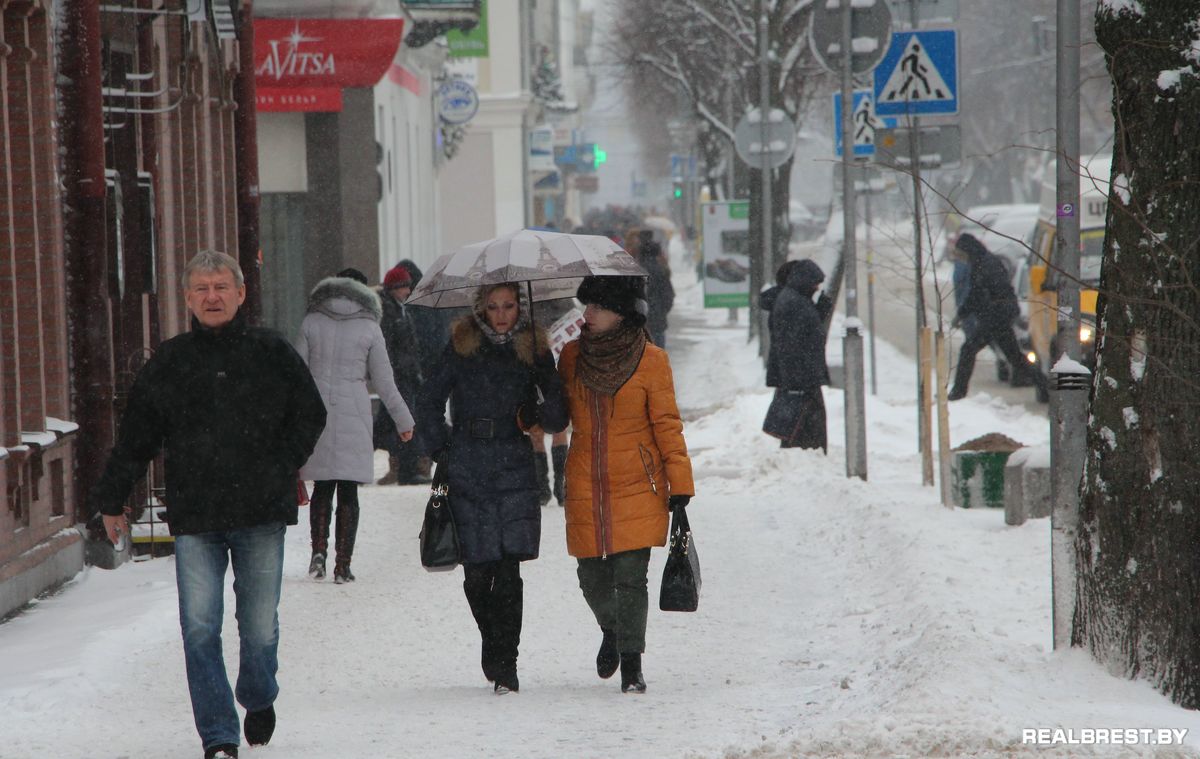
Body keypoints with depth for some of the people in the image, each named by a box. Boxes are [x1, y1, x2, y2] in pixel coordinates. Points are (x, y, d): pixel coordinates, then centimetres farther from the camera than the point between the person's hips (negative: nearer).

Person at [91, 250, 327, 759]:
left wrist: (281, 469, 3)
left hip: (261, 513, 0)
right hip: (194, 517, 0)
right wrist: (111, 501, 15)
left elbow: (309, 416, 13)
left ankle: (259, 698, 35)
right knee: (200, 628, -8)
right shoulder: (169, 363, 7)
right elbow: (135, 437, 13)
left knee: (260, 625, 6)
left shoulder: (271, 353, 5)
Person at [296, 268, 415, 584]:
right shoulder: (369, 329, -1)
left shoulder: (311, 323, 2)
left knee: (322, 487, 13)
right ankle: (343, 564, 1)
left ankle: (319, 550, -4)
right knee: (348, 492, 4)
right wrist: (404, 420, 11)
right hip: (354, 419, -1)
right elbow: (384, 381, 1)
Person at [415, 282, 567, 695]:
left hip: (514, 469, 0)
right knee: (477, 572, -1)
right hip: (466, 471, 0)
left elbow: (556, 423, 3)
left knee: (508, 570, -11)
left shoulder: (534, 349, 4)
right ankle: (494, 643, 23)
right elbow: (429, 401, 11)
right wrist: (441, 451, 2)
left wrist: (551, 402, -18)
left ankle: (504, 663, -7)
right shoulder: (462, 345, 3)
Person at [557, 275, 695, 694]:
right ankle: (611, 630, 37)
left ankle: (631, 666, 1)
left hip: (637, 487, -3)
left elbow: (667, 425, -2)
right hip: (585, 487, 3)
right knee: (593, 576, 5)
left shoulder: (650, 360, -4)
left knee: (630, 576, -8)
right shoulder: (572, 356, 6)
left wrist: (680, 485, -5)